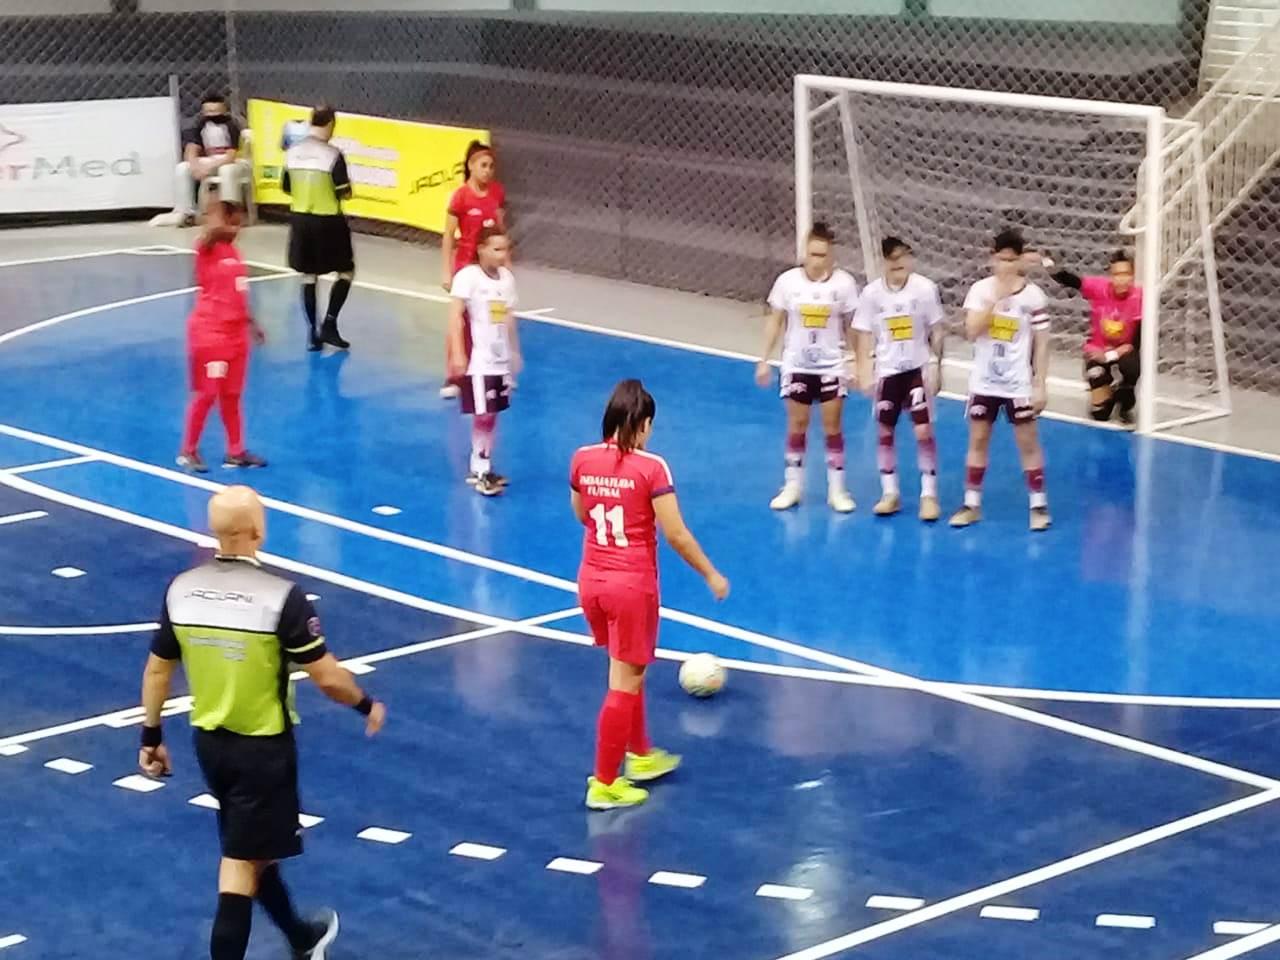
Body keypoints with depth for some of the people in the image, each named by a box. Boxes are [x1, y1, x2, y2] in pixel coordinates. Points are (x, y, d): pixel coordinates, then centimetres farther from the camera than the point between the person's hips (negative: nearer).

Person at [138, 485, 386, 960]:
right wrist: (366, 706, 2)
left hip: (209, 742, 6)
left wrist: (151, 736, 15)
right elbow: (327, 678, -16)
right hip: (264, 746, -6)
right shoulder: (281, 596, -22)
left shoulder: (181, 589, -7)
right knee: (241, 864, 2)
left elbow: (157, 671, 3)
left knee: (251, 846, 23)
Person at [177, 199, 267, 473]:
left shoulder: (233, 251, 11)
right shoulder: (207, 249, -11)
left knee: (232, 395, 13)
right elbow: (214, 230, -36)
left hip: (236, 333, 7)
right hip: (210, 333, -7)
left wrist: (251, 323, 24)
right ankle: (188, 451, 11)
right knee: (206, 394, -1)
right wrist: (215, 200, -31)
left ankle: (235, 451, 21)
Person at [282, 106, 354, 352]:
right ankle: (329, 325, 2)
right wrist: (348, 187, 7)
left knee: (308, 276, 13)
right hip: (328, 221, -5)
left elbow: (286, 187, 9)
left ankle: (313, 334, 12)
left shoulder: (292, 152, 0)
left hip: (300, 219, 5)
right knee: (346, 271, 12)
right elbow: (344, 193, -14)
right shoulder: (333, 155, -15)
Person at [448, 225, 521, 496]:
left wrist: (514, 351, 23)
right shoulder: (468, 276, -14)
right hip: (477, 360, -7)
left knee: (492, 414, 11)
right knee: (482, 415, -7)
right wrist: (457, 354, -26)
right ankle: (480, 473, 1)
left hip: (500, 358, 7)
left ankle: (482, 468, 22)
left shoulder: (507, 277, 7)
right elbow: (455, 316, -19)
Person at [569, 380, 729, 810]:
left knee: (629, 671, 25)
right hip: (632, 585, -6)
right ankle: (604, 784, 10)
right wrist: (712, 575, -3)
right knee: (624, 684, 5)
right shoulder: (651, 468, -18)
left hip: (591, 580, 6)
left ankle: (640, 755, 41)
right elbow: (676, 534, -15)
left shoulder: (582, 460, -2)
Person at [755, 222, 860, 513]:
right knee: (797, 425, 8)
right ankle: (792, 486, 19)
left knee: (833, 426, 2)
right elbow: (775, 322, 1)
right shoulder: (787, 281, -8)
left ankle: (836, 489, 10)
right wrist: (764, 360, 1)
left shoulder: (844, 283, -9)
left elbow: (852, 326, -1)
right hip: (796, 365, 1)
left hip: (831, 366, -1)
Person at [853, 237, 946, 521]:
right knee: (885, 432, 7)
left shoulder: (925, 288, -10)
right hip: (887, 370, 2)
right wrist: (864, 372, -5)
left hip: (917, 369, -2)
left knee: (924, 431, -7)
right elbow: (865, 335, 0)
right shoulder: (872, 292, -7)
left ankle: (929, 495, 3)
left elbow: (936, 331, -2)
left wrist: (935, 366, -4)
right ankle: (890, 493, 19)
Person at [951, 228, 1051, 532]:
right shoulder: (980, 289, -4)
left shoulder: (1033, 295, -8)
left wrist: (1040, 385, -7)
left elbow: (1041, 343, -4)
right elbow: (971, 332, -16)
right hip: (984, 381, 2)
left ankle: (1039, 505, 12)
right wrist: (997, 299, -23)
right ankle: (971, 504, 17)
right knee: (978, 440, 8)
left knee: (1028, 442, 2)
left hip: (1018, 384, -2)